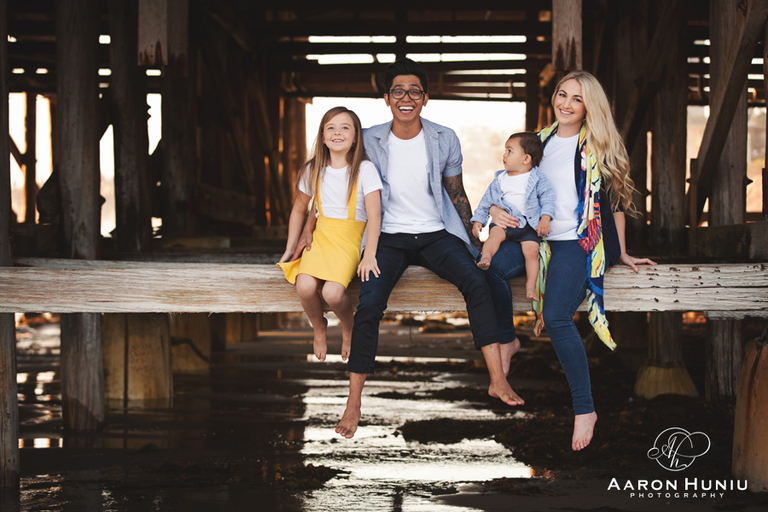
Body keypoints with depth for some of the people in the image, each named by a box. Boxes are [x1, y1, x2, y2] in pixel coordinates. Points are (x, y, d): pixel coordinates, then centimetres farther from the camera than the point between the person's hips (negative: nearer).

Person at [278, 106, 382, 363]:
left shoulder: (364, 170, -7)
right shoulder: (313, 170, 5)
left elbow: (374, 215, -13)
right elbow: (299, 209, 18)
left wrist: (369, 255, -24)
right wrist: (290, 247, 14)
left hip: (351, 238, -3)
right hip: (320, 235, 3)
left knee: (332, 292, -28)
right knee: (305, 286, -26)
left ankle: (348, 327, 8)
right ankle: (318, 327, 7)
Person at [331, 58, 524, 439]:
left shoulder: (445, 140, 4)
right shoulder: (369, 140, 1)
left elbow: (457, 194, 13)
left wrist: (472, 237, 5)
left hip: (436, 233, 1)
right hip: (389, 236, -1)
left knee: (475, 281, -27)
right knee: (369, 304, -24)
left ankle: (498, 379, -25)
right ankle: (353, 402, -15)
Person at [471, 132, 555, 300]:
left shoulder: (537, 179, 5)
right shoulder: (499, 179, 15)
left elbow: (548, 196, 1)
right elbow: (486, 200, 19)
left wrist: (545, 218, -13)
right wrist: (478, 220, 10)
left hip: (528, 225, -2)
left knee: (532, 250, -19)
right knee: (495, 233, -29)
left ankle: (530, 286, -16)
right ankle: (485, 257, -48)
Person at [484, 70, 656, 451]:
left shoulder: (599, 147, 4)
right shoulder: (541, 141, 16)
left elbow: (616, 200, 8)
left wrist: (621, 253, 9)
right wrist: (494, 209, -2)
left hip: (582, 241, -5)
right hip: (540, 236, 5)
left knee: (555, 316, -27)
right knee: (488, 266, -27)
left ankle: (585, 408, -16)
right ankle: (507, 339, -1)